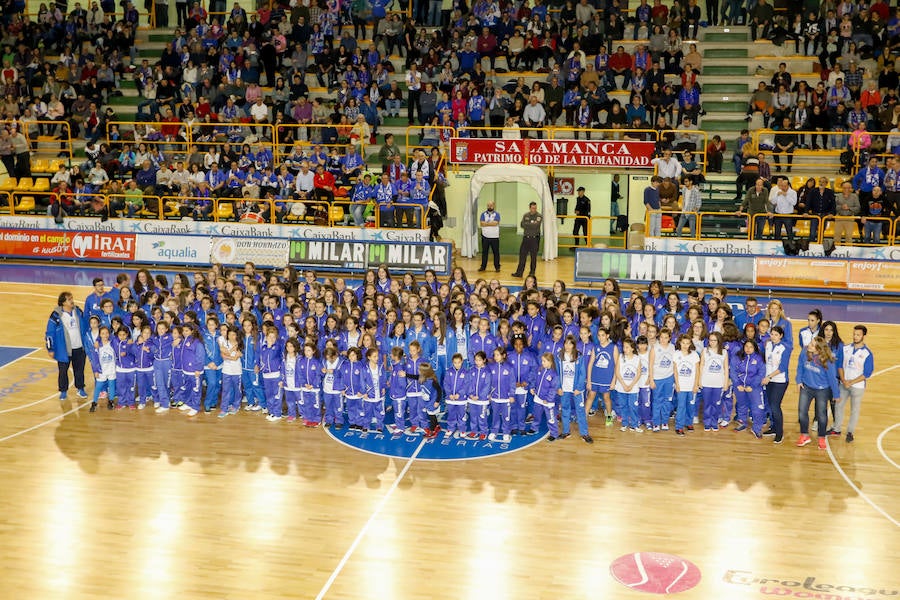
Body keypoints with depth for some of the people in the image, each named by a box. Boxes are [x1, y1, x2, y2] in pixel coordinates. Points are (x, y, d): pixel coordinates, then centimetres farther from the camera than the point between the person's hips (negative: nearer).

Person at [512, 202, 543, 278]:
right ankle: (519, 272, 5)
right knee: (522, 255, 2)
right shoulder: (525, 215, 8)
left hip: (535, 238, -3)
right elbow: (522, 225, -4)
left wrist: (527, 224, -9)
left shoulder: (539, 216, -4)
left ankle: (532, 272, 14)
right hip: (526, 238, 3)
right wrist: (532, 224, -12)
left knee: (534, 257, 3)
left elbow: (536, 225, -18)